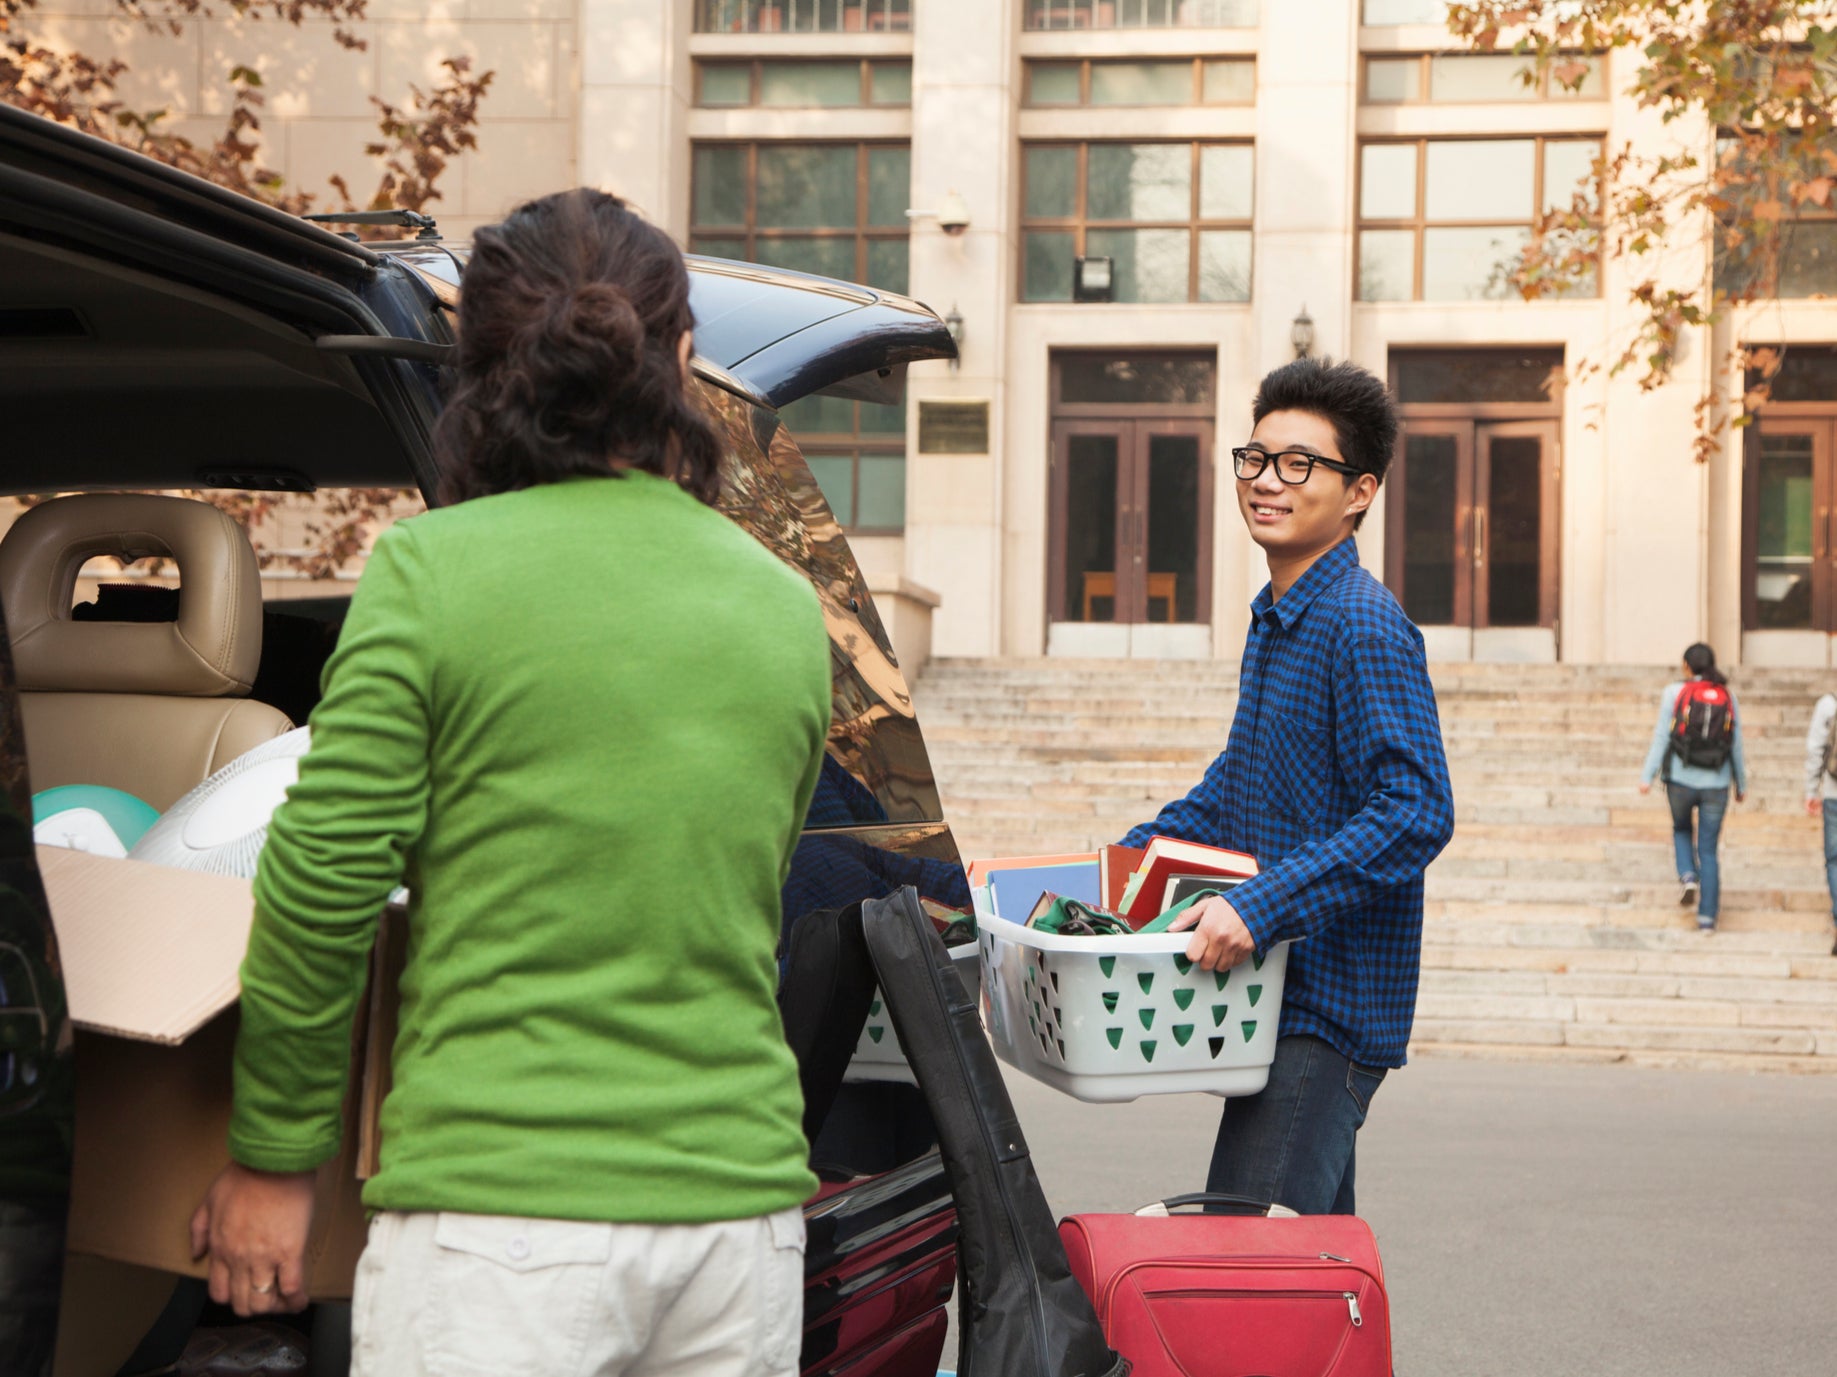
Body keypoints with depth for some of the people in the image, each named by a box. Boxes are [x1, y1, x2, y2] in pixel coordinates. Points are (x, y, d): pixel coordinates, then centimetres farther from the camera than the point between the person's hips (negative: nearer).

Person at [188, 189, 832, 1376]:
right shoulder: (789, 609, 10)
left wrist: (271, 1160, 4)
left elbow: (325, 886, -8)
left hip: (501, 1217, -5)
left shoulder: (431, 571, -5)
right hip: (739, 1205, 5)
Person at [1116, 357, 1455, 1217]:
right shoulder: (1275, 617, 15)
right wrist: (1133, 855, 23)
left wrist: (1261, 906, -29)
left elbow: (1416, 813, -24)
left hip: (1331, 1006, -10)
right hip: (1281, 990, 10)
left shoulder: (1365, 627, -16)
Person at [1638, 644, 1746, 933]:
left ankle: (1688, 876, 1)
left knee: (1681, 829, 27)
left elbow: (1661, 737, -8)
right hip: (1716, 783, 1)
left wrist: (1647, 776, -5)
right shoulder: (1727, 696, 4)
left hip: (1681, 779, -1)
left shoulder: (1674, 693, -4)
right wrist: (1741, 784, 16)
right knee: (1708, 850, 8)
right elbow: (1736, 744, 7)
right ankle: (1707, 917, 4)